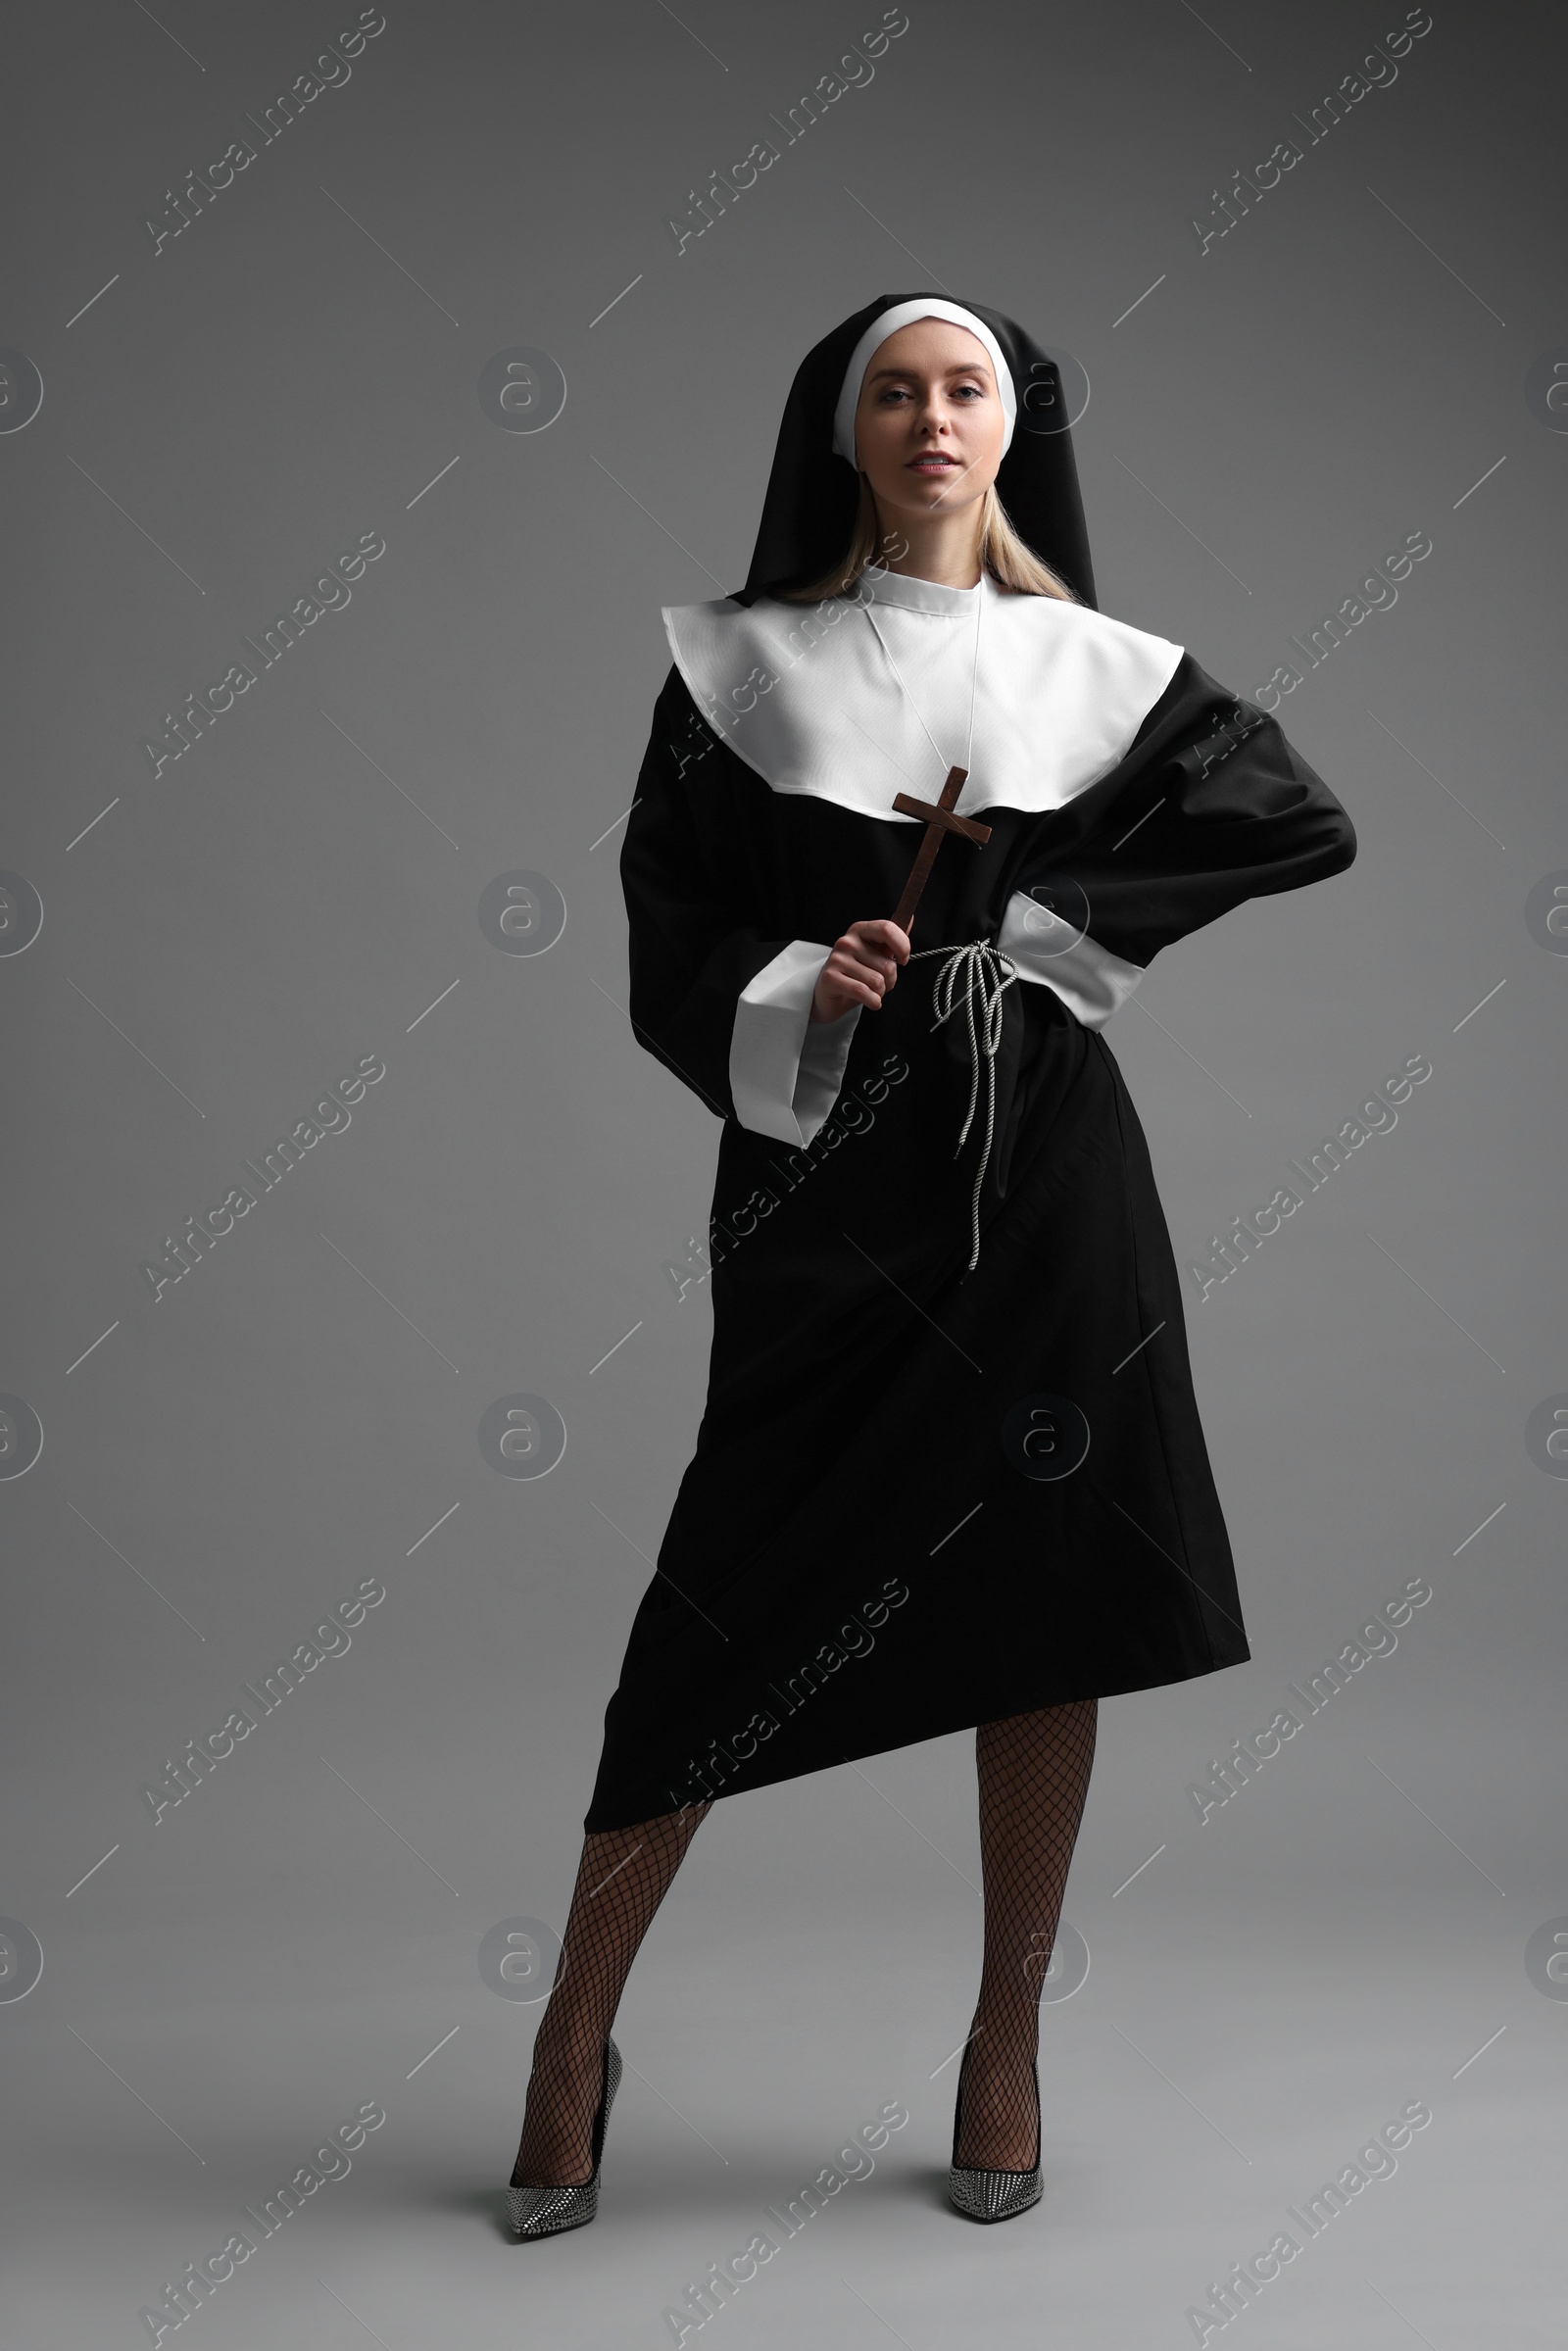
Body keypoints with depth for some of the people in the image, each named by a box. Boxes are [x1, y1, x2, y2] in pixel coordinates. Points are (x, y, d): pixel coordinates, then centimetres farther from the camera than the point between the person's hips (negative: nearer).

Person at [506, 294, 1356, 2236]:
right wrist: (793, 994, -18)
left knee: (1046, 1589, 3)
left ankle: (1009, 2029, 21)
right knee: (742, 1594, -1)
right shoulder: (746, 663, 6)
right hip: (820, 1169, -1)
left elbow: (1306, 821, 3)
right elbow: (671, 933, 2)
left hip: (1045, 1167, 2)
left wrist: (1036, 899, -3)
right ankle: (578, 2026, 16)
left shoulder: (1095, 667, 9)